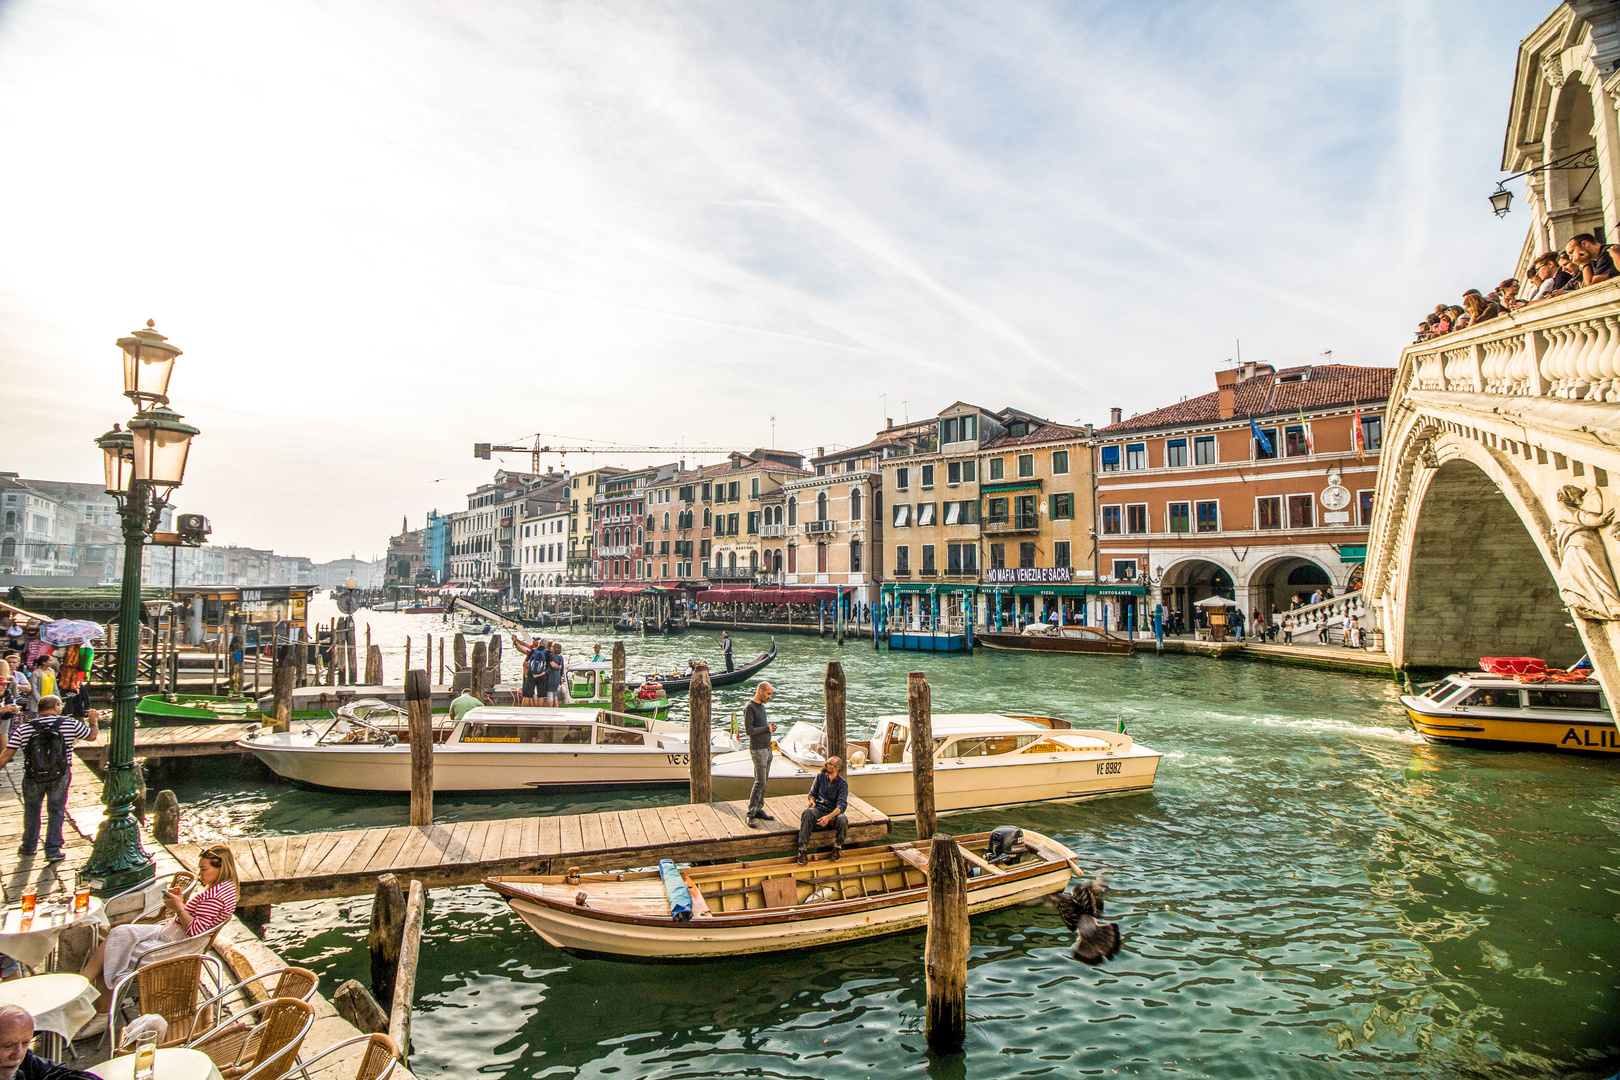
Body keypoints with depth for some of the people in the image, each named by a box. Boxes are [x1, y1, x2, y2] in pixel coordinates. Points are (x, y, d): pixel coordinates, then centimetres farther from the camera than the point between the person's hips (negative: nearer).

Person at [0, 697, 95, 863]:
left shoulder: (24, 729, -7)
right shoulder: (70, 724, -9)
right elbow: (92, 735, 6)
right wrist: (94, 720, 25)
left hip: (33, 777, 1)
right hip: (60, 777, -1)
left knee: (31, 810, 22)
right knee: (56, 811, 11)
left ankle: (29, 845, 35)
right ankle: (53, 850, 12)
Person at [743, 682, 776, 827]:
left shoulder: (762, 706, 16)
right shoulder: (749, 708, -12)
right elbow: (749, 730, -18)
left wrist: (770, 726, 4)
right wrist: (767, 728, -12)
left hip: (767, 748, 9)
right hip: (758, 749, -9)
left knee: (764, 780, 8)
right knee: (759, 781, -11)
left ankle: (759, 809, 14)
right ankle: (751, 814, -6)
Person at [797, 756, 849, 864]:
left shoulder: (842, 784, -5)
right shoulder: (820, 776, 6)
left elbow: (842, 805, -17)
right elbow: (813, 793, 20)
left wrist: (828, 817, -33)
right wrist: (812, 801, -5)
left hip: (833, 812, -2)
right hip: (818, 809, 2)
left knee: (842, 819, -36)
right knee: (807, 813, -33)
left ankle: (838, 847, -7)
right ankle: (803, 849, -30)